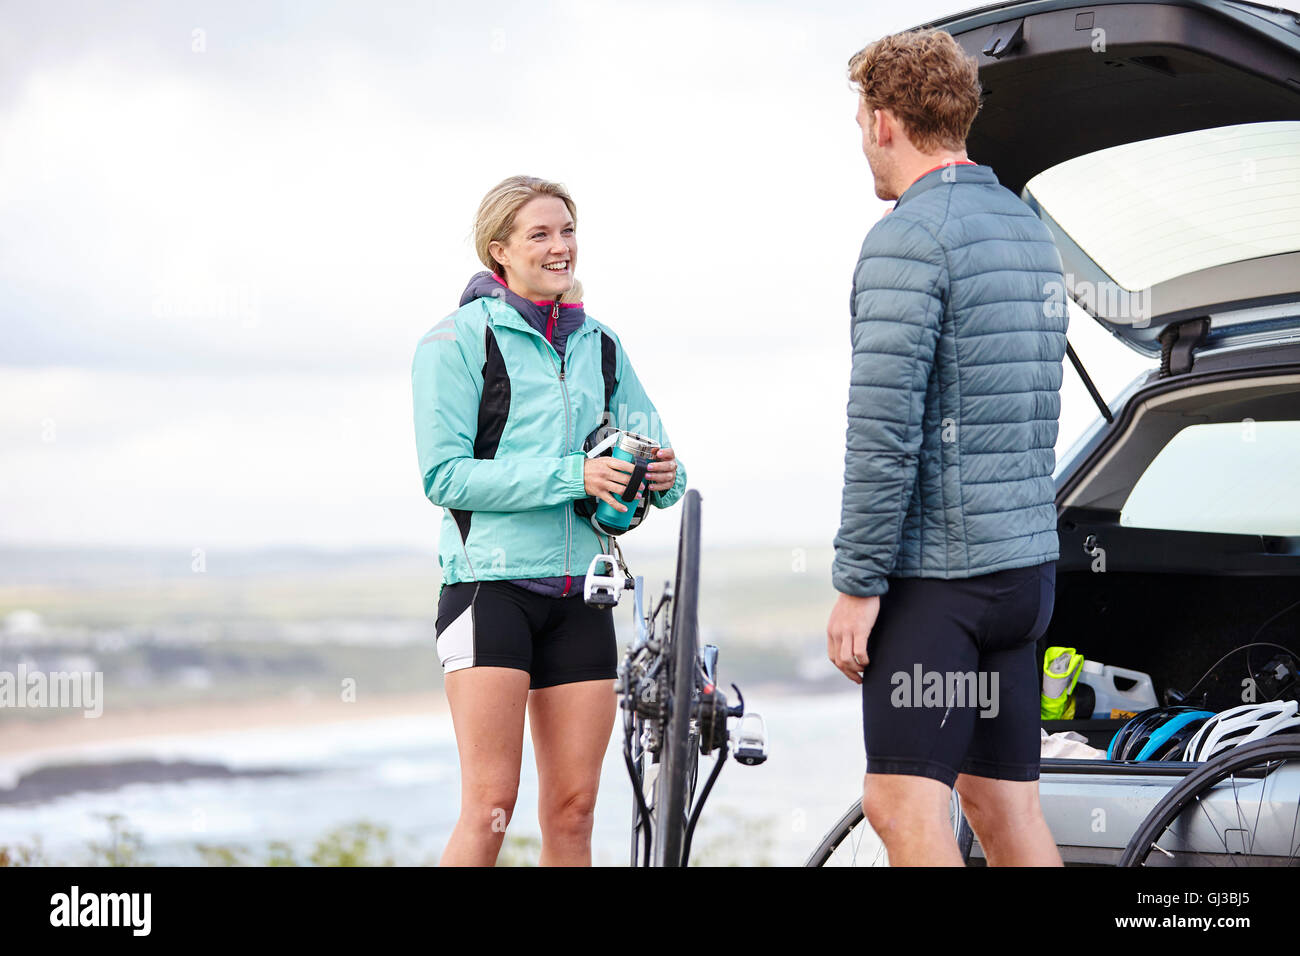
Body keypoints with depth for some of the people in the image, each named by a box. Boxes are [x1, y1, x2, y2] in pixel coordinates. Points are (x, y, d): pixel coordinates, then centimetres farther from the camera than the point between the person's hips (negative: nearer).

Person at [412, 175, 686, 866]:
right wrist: (570, 476, -18)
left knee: (572, 810, 3)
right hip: (490, 583, -5)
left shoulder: (600, 345, 15)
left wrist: (662, 476, -7)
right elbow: (445, 475, -10)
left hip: (579, 592, 5)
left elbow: (648, 443, 18)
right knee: (490, 809, -11)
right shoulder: (458, 339, -2)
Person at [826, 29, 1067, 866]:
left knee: (903, 805, -10)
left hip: (935, 570, -9)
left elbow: (885, 429, -18)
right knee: (1003, 804, 11)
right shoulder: (1030, 232, 16)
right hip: (1027, 561, 9)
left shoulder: (910, 239, -12)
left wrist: (857, 583, -15)